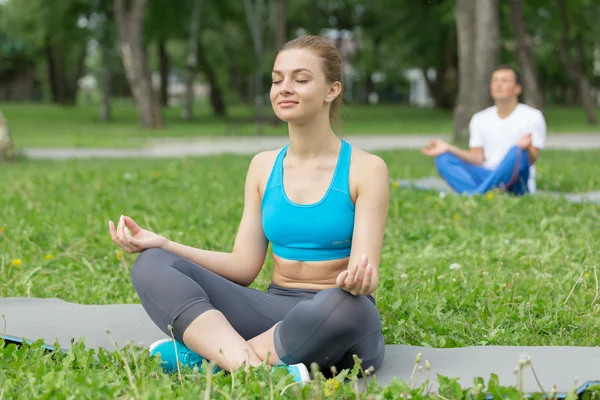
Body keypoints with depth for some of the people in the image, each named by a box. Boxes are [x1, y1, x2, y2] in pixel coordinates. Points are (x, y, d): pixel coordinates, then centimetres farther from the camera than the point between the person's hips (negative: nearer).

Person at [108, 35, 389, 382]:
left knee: (343, 305, -42)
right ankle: (258, 370, -36)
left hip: (335, 321, -4)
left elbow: (366, 275, -13)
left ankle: (203, 354, -26)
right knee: (153, 266, -15)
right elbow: (244, 266, 6)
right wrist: (163, 244, -5)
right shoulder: (264, 167, 9)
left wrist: (358, 279, -38)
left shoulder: (365, 169, -5)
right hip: (274, 310, 4)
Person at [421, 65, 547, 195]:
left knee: (516, 152, -34)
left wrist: (527, 148, -31)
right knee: (443, 159, -16)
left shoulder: (532, 117, 1)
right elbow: (477, 159, 6)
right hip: (487, 177, 4)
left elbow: (531, 161, -7)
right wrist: (449, 148, -9)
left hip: (516, 185, -4)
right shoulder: (480, 119, 14)